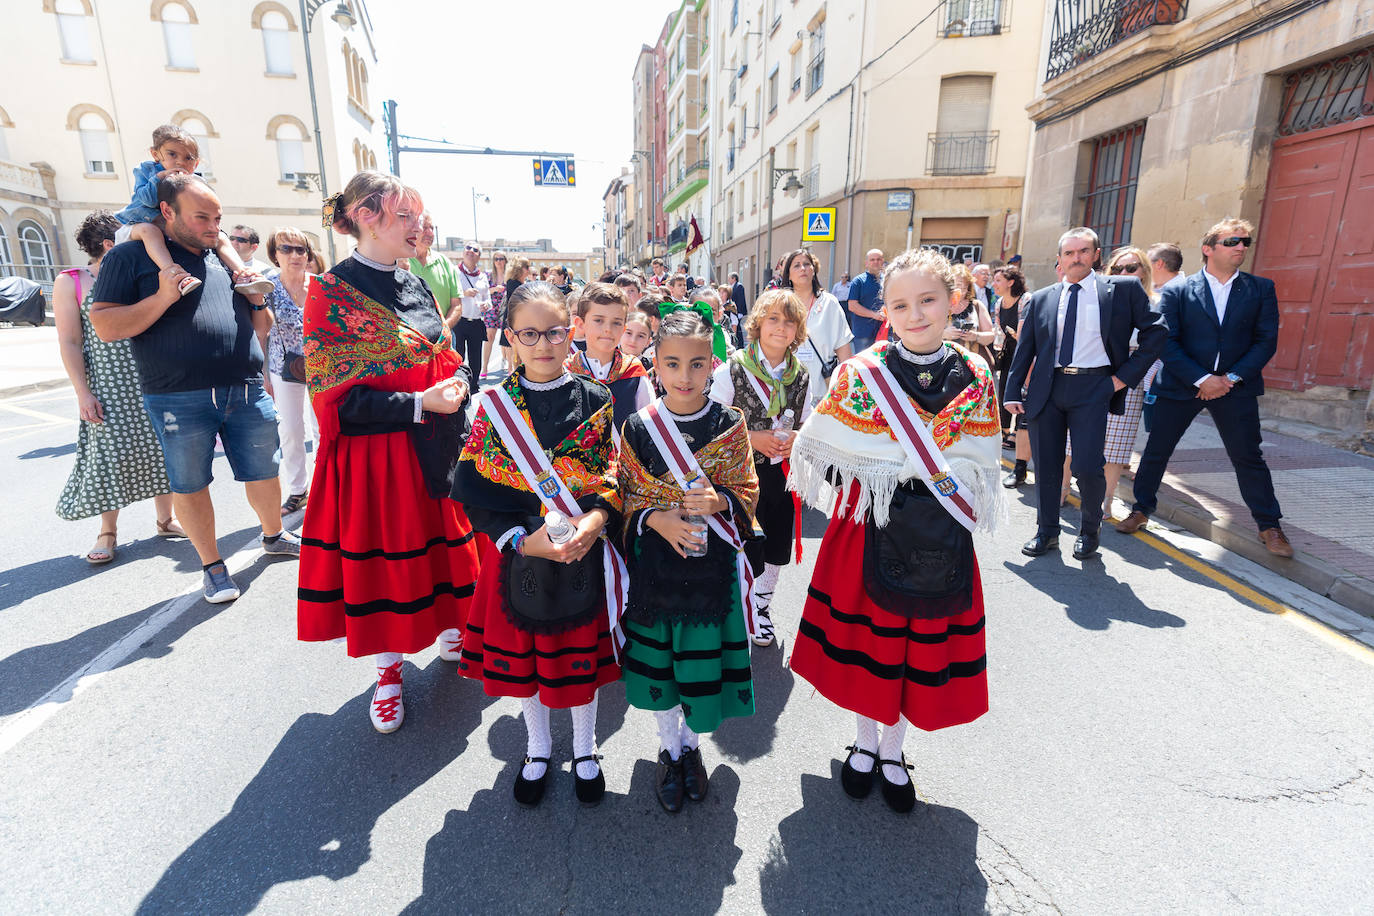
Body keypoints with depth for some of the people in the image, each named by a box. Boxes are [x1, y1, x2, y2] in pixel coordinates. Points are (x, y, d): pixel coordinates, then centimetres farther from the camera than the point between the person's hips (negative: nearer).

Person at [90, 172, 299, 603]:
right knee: (189, 485, 6)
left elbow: (261, 325, 22)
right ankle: (212, 565, 22)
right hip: (180, 400, -4)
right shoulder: (131, 256, 1)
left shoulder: (227, 259, 15)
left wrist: (258, 299, 1)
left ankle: (274, 535, 35)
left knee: (264, 471, 12)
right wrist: (163, 298, -17)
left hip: (246, 392, 4)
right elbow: (105, 326, -6)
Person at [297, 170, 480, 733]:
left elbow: (449, 359, 15)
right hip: (376, 454, -5)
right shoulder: (330, 292, -10)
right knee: (384, 555, 7)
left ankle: (450, 631, 38)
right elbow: (336, 396, -14)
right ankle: (389, 668, 28)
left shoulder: (415, 286, 9)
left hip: (438, 446, 6)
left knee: (442, 545, 15)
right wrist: (418, 405, -22)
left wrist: (458, 383, -6)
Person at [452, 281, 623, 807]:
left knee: (581, 653, 13)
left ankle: (584, 749, 40)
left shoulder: (595, 401, -3)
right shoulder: (494, 404, -3)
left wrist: (594, 522, -21)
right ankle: (538, 748, 43)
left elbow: (616, 479, -3)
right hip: (516, 552, 1)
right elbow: (475, 488, -6)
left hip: (584, 552, 0)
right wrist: (522, 540, -18)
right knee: (521, 652, 16)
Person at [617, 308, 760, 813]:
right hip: (654, 566, 1)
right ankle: (670, 749, 42)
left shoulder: (730, 425, -5)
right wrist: (657, 519, -18)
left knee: (705, 663, 9)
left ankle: (692, 743, 41)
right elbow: (627, 497, 2)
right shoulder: (638, 427, -4)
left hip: (713, 566, 0)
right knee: (657, 663, 14)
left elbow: (748, 496, -1)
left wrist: (718, 502, -22)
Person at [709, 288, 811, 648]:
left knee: (777, 545, 16)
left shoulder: (801, 376, 3)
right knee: (747, 548, 2)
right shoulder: (731, 370, -10)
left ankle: (762, 605, 41)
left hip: (783, 472, 5)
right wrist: (751, 438, -20)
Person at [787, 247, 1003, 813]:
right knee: (864, 635, 11)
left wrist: (888, 465, -10)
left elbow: (972, 473, -1)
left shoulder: (974, 378, -2)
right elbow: (828, 453, -5)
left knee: (922, 642, 13)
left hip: (937, 539, 2)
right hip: (867, 528, -1)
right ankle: (865, 742, 37)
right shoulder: (861, 373, -7)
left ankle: (893, 750, 37)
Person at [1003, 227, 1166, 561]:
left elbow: (1155, 331, 7)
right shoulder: (1041, 299, 12)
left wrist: (1126, 375, -2)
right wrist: (1013, 393, 6)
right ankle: (1046, 533, 23)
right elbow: (1024, 349, 13)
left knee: (1087, 467, -9)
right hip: (1047, 389, 3)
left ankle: (1089, 530, 18)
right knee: (1045, 466, 6)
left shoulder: (1123, 289, 6)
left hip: (1093, 387, -2)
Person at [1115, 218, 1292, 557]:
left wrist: (1231, 378, -11)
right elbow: (1166, 342, -8)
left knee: (1248, 458, 5)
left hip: (1236, 387, 1)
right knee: (1156, 451, 4)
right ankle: (1141, 509, 21)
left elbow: (1266, 340, 2)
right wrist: (1201, 379, -15)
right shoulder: (1176, 291, -2)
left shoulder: (1261, 289, 6)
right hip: (1181, 385, -1)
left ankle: (1269, 526, 18)